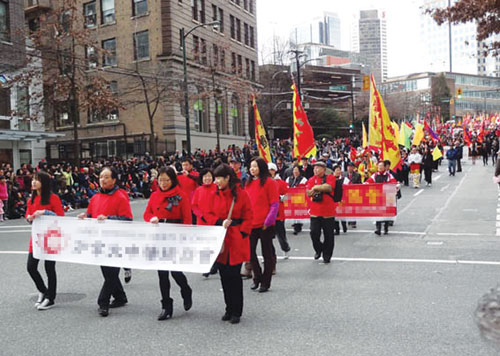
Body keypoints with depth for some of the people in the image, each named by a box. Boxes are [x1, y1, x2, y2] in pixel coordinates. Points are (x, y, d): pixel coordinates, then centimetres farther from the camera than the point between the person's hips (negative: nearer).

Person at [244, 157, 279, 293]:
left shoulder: (269, 182, -6)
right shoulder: (248, 183, 10)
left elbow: (275, 204, -9)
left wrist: (267, 221, -16)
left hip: (265, 225, -5)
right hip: (251, 224, 5)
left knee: (267, 253, 6)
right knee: (250, 252, 6)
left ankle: (265, 283, 18)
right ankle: (257, 278, 25)